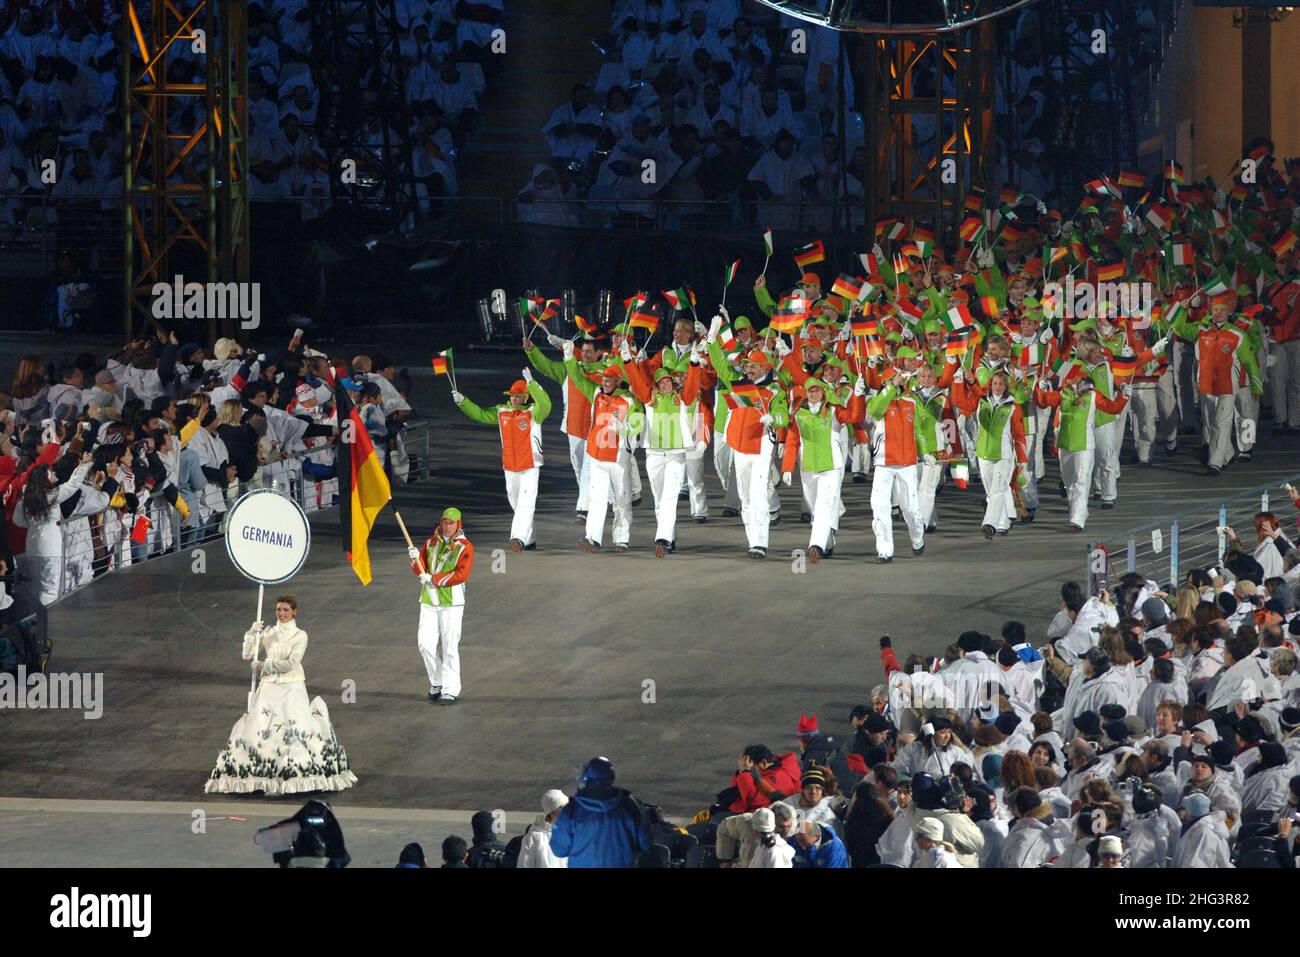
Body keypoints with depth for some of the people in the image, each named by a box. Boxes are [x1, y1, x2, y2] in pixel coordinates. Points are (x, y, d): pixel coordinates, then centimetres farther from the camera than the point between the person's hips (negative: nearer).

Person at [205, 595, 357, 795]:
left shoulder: (299, 636, 0)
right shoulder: (268, 633, 11)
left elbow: (291, 663, -10)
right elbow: (248, 655, 9)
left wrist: (264, 665, -8)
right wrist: (252, 634, -4)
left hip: (292, 686, -3)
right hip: (269, 686, 3)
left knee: (296, 725, -14)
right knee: (262, 726, -9)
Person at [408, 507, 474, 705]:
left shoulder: (465, 547, -3)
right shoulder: (431, 543, 12)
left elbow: (462, 574, -14)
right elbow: (421, 571, 9)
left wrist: (434, 579, -17)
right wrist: (415, 558, -12)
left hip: (451, 602, -4)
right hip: (429, 600, 4)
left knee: (450, 647, -4)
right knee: (426, 644, -1)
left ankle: (450, 691, 1)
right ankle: (437, 683, 18)